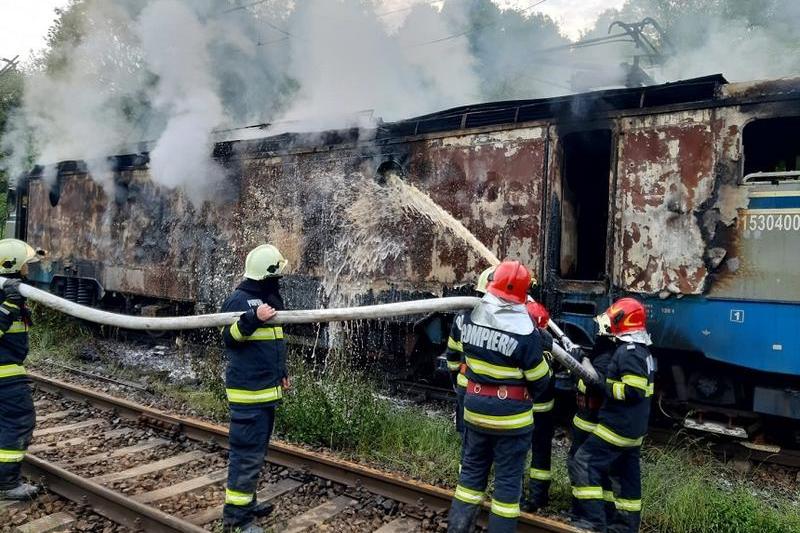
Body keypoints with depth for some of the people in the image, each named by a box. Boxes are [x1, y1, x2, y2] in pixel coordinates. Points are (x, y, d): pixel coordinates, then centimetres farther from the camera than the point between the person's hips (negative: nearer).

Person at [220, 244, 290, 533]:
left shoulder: (270, 298, 15)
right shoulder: (239, 300, -13)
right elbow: (228, 337, -20)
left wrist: (282, 373, 26)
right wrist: (253, 319, -33)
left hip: (267, 389, 10)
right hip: (248, 391, -10)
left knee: (256, 450, 17)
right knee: (247, 452, -6)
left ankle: (246, 502, 30)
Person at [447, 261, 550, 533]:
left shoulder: (467, 316, -5)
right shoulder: (525, 331, -20)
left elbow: (455, 346, 16)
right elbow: (540, 381, -12)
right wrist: (544, 358, 8)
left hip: (475, 407, 5)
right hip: (511, 414, -4)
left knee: (472, 468, 19)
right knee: (508, 478, 9)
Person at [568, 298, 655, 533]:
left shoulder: (628, 352, -20)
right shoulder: (641, 350, 12)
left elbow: (633, 391, -27)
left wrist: (602, 387, -18)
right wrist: (605, 384, 10)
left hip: (618, 425, -10)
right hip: (633, 427, 10)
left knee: (583, 464, -7)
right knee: (627, 475, 17)